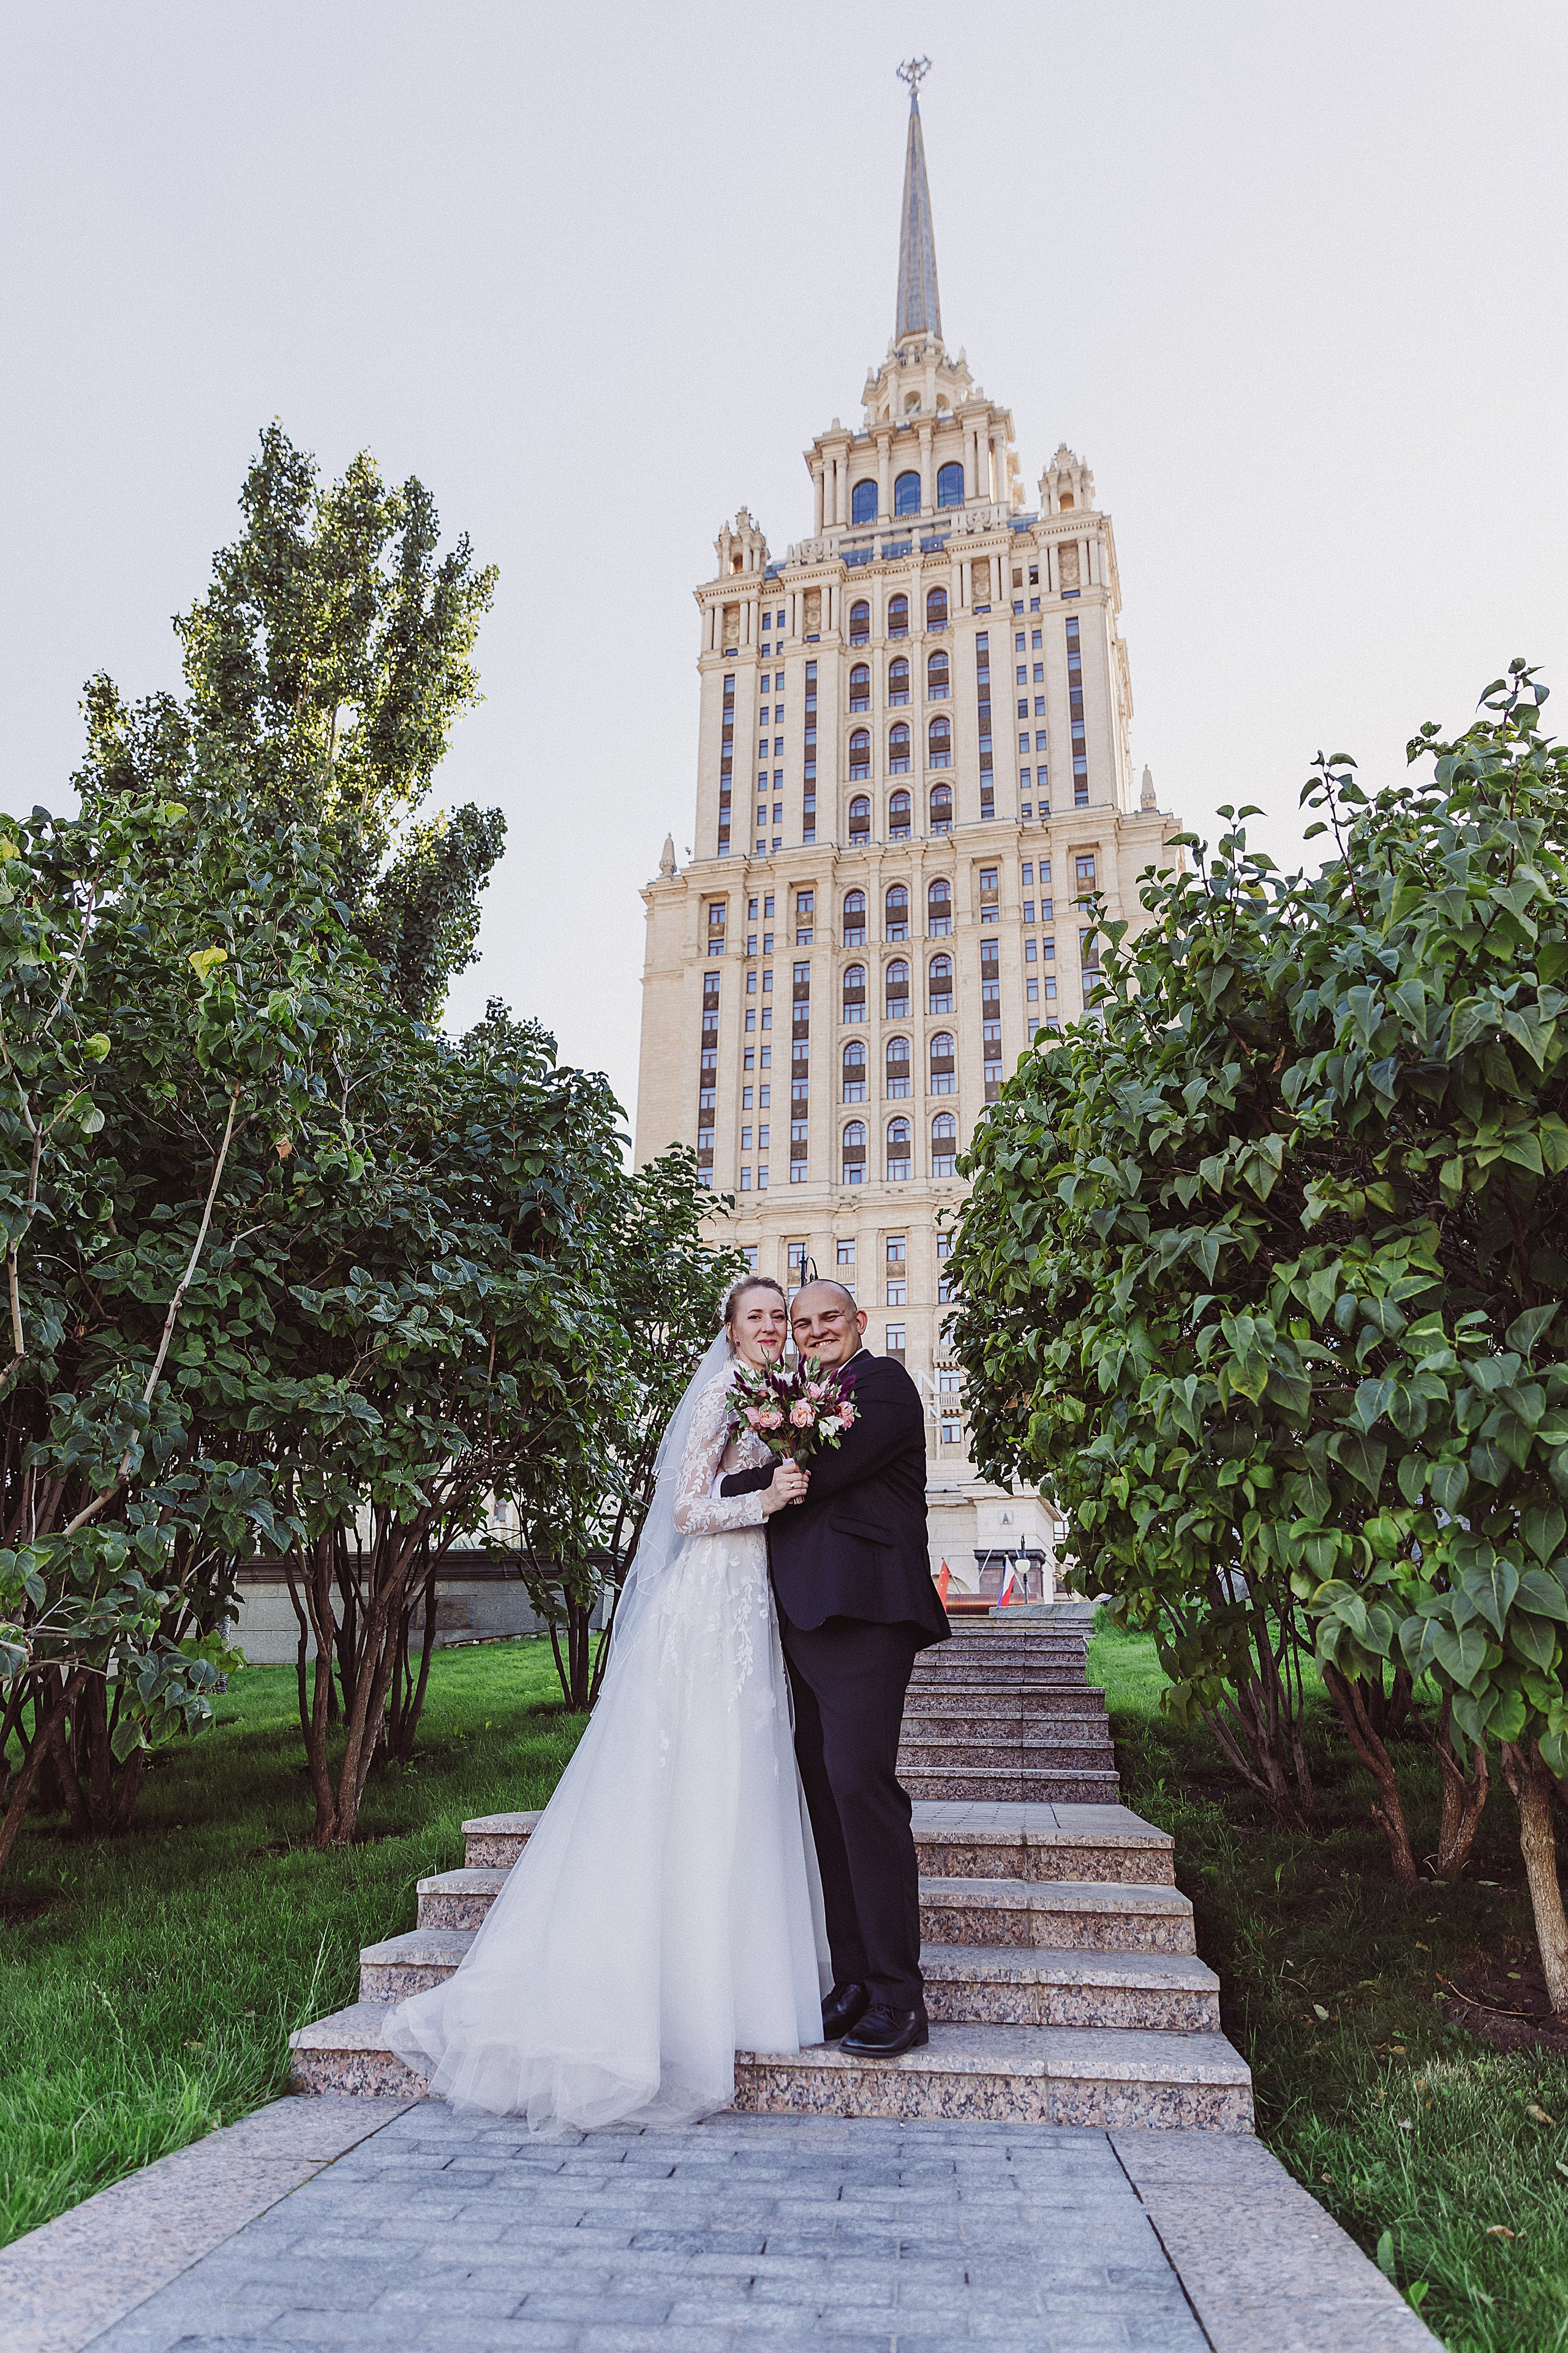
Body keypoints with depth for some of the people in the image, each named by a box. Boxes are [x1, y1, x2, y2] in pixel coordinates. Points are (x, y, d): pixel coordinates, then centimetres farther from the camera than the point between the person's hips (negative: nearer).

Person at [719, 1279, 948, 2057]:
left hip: (861, 1607, -8)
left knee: (859, 1782, -11)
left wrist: (730, 1492, -1)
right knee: (823, 1790, 7)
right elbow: (793, 1489, 20)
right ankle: (853, 1983, 15)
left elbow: (822, 1469, -11)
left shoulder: (882, 1382, -1)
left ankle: (898, 1998, -2)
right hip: (805, 1615, 8)